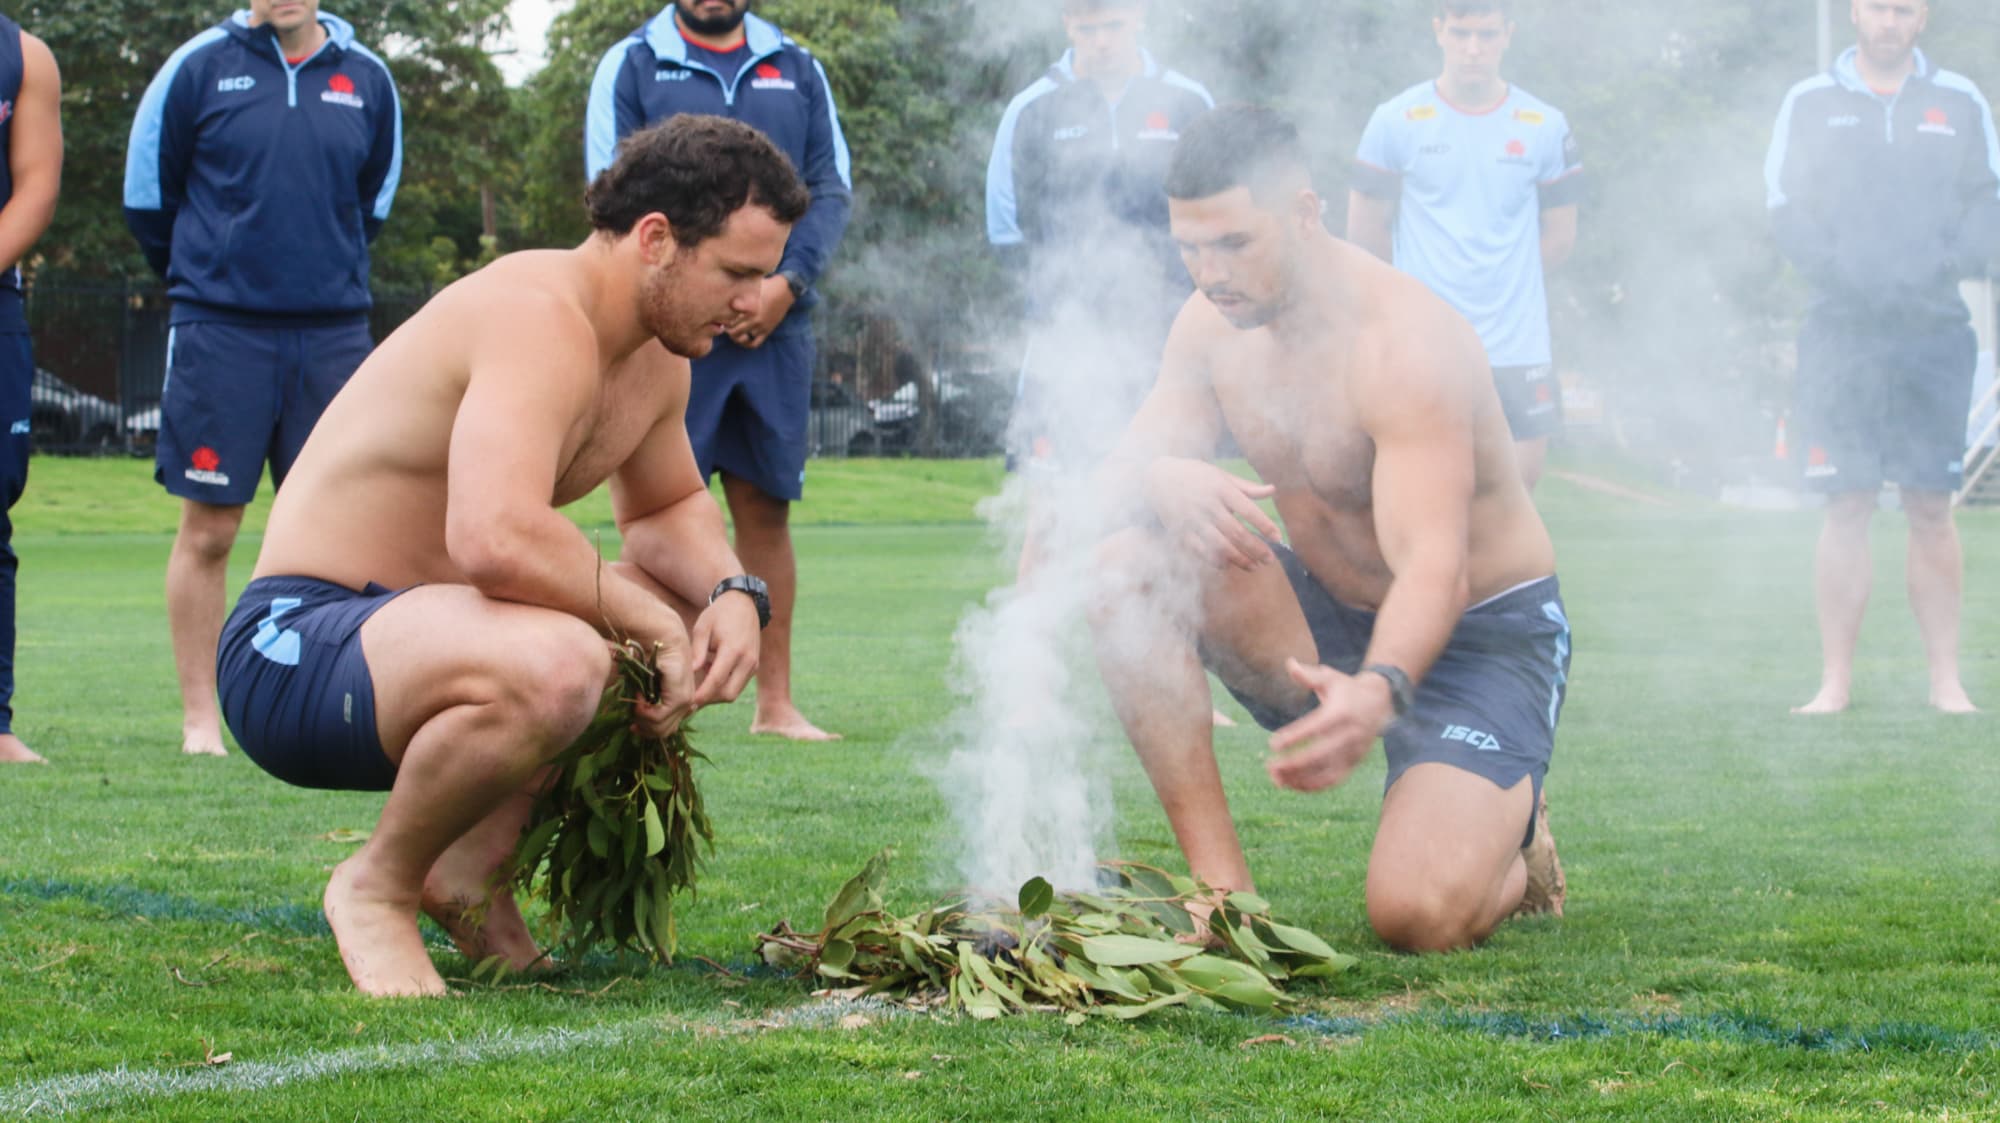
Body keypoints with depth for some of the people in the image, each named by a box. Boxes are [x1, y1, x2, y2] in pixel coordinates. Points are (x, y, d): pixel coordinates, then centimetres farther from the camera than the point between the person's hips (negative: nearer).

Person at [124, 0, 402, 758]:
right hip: (219, 328, -2)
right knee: (208, 530, -1)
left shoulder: (367, 81, 7)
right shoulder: (200, 68, -1)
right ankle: (200, 720, 7)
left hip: (333, 331, 2)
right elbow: (146, 194, 8)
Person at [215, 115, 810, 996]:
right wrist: (654, 623, -24)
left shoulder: (658, 358, 9)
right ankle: (378, 885, -10)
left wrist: (732, 594, 4)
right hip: (295, 649, -10)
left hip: (407, 630, 10)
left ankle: (473, 864, 13)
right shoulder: (542, 321, -23)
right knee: (557, 665, -38)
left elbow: (670, 507, 27)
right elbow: (496, 537, -38)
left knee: (712, 621, 13)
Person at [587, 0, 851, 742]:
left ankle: (775, 703, 8)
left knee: (767, 510, 5)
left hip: (776, 324, 3)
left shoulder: (797, 70, 14)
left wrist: (787, 284, -6)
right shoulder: (632, 66, 5)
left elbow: (832, 190, 10)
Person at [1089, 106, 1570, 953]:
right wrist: (1168, 481, -33)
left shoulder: (1405, 342, -27)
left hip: (1479, 636, -6)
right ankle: (1221, 880, -17)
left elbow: (1434, 565, -35)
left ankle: (1514, 846, 11)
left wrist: (1380, 691, -56)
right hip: (1328, 623, 6)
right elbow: (1122, 475, -7)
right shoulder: (1215, 322, -6)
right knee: (1126, 567, -20)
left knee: (1419, 916, -27)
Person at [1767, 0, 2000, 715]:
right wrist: (1845, 272, -12)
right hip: (1843, 330, -1)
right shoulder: (1809, 105, 9)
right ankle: (1835, 681, -1)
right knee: (1846, 506, -4)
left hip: (1934, 329, 1)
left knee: (1931, 507, 0)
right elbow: (1786, 213, 3)